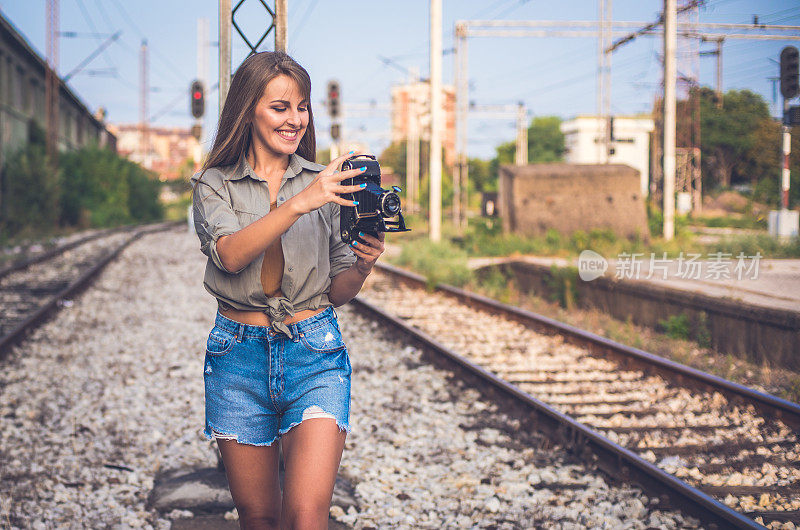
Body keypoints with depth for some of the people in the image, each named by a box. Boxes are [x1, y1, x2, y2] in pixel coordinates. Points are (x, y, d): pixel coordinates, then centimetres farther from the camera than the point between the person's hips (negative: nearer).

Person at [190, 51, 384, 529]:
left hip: (316, 354, 0)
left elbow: (338, 292, 9)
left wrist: (363, 266, -12)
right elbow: (230, 254, -18)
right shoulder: (214, 184, 3)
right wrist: (299, 204, -29)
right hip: (239, 358, 0)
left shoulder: (326, 183, 6)